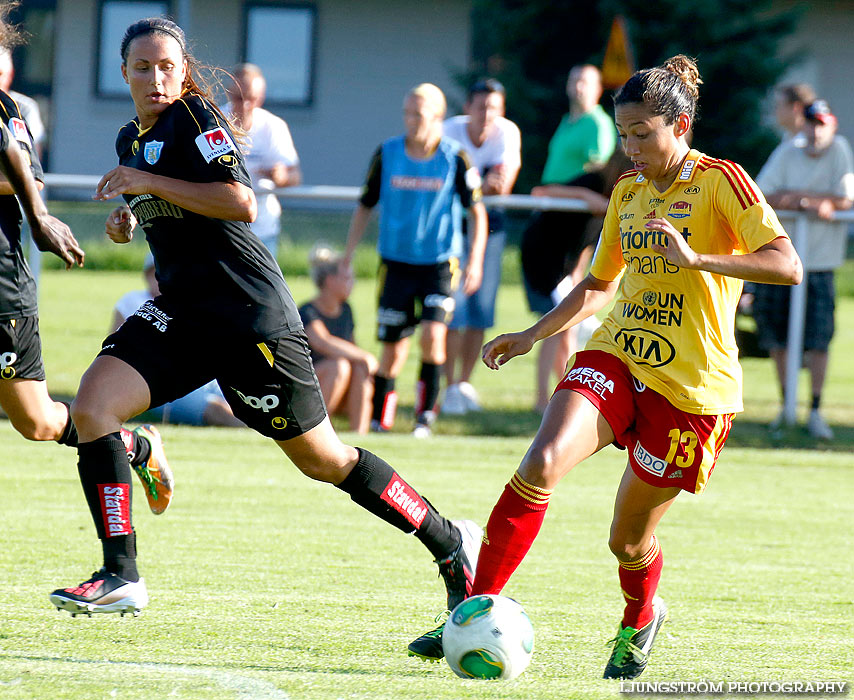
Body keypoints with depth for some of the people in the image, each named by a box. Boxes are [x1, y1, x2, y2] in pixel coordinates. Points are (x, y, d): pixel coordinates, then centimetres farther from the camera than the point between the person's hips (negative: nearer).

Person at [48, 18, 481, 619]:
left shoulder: (197, 117, -10)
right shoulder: (130, 139, 15)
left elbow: (241, 204, -22)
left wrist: (149, 184, -19)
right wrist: (129, 220, 11)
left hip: (251, 315, -8)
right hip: (181, 312, 8)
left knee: (322, 460, -1)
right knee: (91, 405, -14)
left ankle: (450, 543, 16)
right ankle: (121, 578, -13)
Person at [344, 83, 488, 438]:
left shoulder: (455, 158, -7)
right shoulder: (387, 154, -2)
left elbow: (477, 211, 2)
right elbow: (365, 206, 9)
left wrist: (475, 260, -6)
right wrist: (347, 257, 6)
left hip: (440, 262, -2)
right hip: (395, 262, 2)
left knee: (433, 334, -19)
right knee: (392, 348, 3)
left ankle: (425, 416, -7)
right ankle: (380, 417, 20)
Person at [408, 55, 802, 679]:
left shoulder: (721, 182, -8)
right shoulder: (628, 190, 13)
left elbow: (788, 266, -19)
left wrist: (696, 257, -29)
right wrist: (532, 335, 16)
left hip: (690, 385, -5)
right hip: (616, 358, 5)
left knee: (629, 540, 4)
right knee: (539, 467, -23)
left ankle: (640, 619, 39)